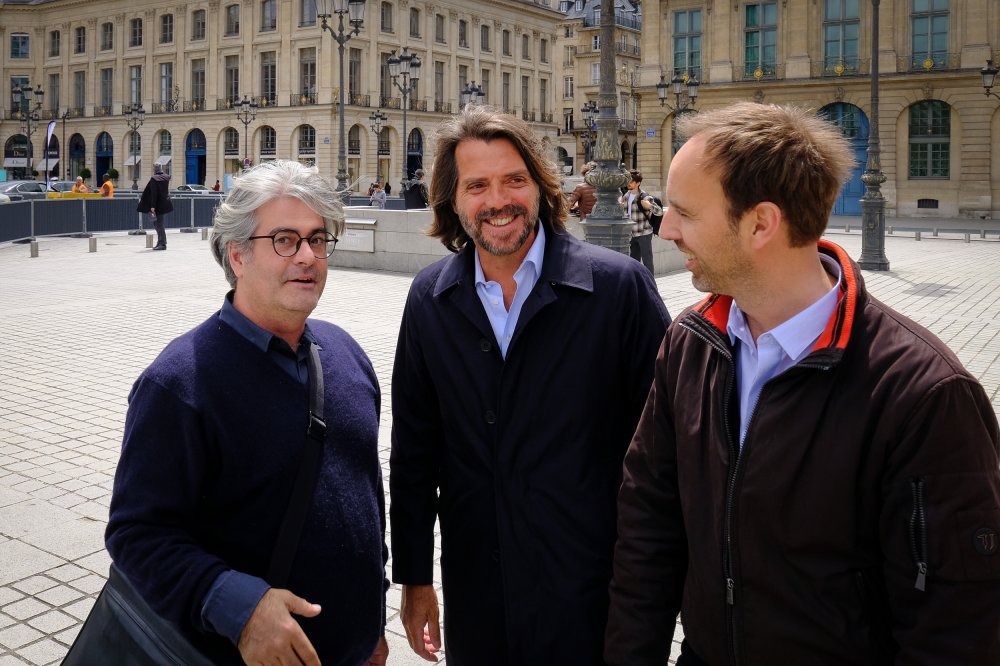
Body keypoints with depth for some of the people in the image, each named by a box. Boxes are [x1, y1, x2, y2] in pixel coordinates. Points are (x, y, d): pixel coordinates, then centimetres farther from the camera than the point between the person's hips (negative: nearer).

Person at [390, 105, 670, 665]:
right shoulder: (430, 299, 0)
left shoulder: (620, 286, -12)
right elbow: (415, 447, 6)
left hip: (589, 594, -3)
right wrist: (415, 579, 8)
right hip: (474, 595, 4)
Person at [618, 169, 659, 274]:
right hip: (632, 234, 7)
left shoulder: (644, 197, -16)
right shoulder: (626, 195, 5)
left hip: (644, 234, -7)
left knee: (647, 260, -3)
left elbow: (659, 211, -19)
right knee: (633, 260, 15)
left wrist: (649, 206, -38)